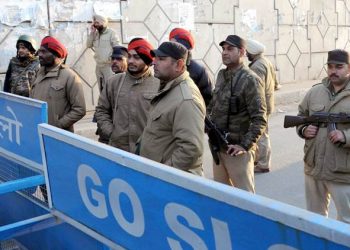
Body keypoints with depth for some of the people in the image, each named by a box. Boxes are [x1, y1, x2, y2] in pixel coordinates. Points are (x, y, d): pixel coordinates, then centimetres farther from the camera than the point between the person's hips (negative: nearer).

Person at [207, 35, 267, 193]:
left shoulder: (250, 80, -14)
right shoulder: (221, 75, 8)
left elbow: (259, 120, -17)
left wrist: (245, 146, -20)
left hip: (236, 150, -7)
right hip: (217, 146, 7)